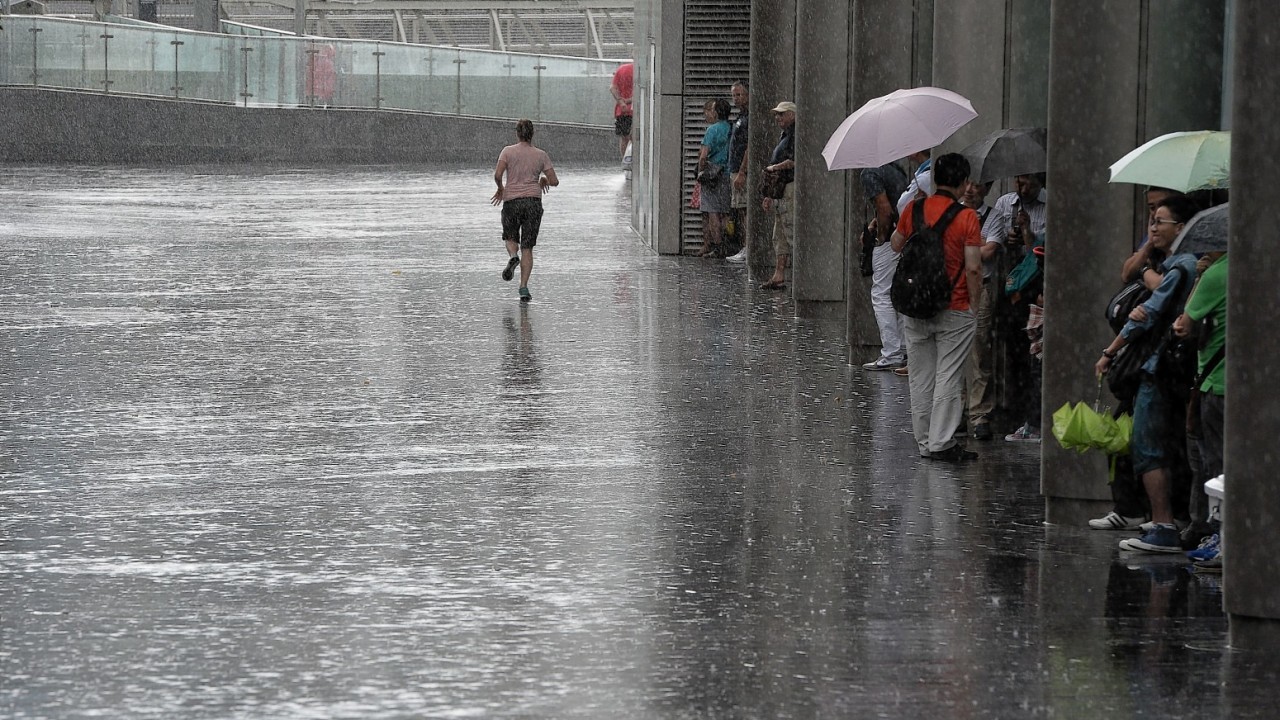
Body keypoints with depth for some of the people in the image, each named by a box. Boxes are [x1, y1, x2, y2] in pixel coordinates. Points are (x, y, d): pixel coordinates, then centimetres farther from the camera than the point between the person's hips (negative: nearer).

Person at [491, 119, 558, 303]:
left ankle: (513, 257, -12)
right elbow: (554, 181, 1)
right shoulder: (541, 155, 3)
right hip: (534, 201, 1)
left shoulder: (508, 151, -2)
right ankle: (523, 287, -6)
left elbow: (497, 174, -13)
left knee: (510, 237, 22)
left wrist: (500, 188, 6)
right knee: (527, 247, 4)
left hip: (511, 200, -1)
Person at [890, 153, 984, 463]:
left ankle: (925, 441, 18)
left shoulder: (913, 208, -1)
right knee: (949, 377, 1)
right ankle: (941, 442, -1)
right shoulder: (966, 217, -13)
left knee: (921, 377, 12)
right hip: (954, 309, -4)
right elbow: (973, 267, -16)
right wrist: (973, 299, -3)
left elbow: (897, 245, 16)